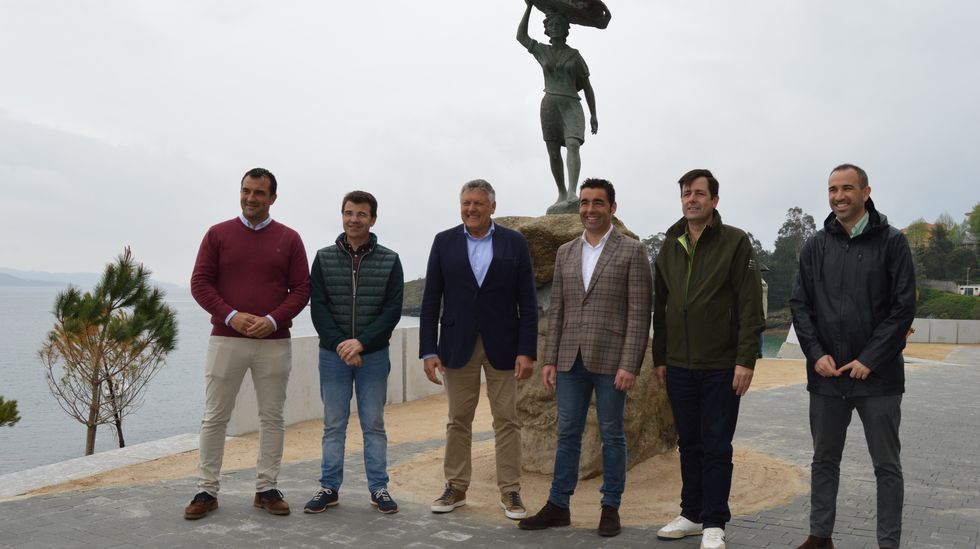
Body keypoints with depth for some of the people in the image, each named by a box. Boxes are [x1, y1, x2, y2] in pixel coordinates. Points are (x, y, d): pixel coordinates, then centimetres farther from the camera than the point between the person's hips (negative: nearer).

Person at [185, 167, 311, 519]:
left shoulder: (289, 239, 5)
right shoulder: (218, 234, 5)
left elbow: (301, 289, 3)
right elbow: (200, 282, 1)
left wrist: (273, 320, -12)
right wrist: (231, 316, -13)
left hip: (274, 342, 1)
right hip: (226, 340, 0)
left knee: (272, 417, 6)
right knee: (214, 417, 4)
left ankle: (266, 488, 16)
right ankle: (207, 490, 14)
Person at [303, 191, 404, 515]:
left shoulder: (389, 261, 1)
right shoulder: (324, 258, 3)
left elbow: (393, 310, -5)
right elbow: (318, 308, -2)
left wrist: (361, 342, -16)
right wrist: (340, 345, -14)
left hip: (374, 354, 0)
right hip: (332, 354, 1)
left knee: (374, 424, 7)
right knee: (333, 424, 7)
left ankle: (379, 488, 16)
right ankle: (329, 487, 17)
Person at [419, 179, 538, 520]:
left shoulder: (515, 243, 2)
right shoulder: (444, 242, 4)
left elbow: (527, 302, -1)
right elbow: (431, 301, 2)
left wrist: (527, 351, -8)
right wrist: (428, 350, -4)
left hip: (503, 346, -1)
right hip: (458, 346, 1)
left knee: (506, 421, 4)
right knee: (458, 421, 9)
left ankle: (510, 492, 15)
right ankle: (456, 488, 22)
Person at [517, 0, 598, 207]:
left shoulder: (575, 55, 7)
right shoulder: (543, 51, 13)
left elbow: (587, 87, 9)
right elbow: (521, 36, 17)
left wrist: (593, 115, 2)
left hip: (571, 106, -2)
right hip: (549, 105, 3)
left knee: (573, 146, -25)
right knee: (553, 153, 3)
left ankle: (572, 192, -37)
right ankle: (562, 194, 20)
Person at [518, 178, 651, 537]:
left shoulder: (632, 251, -3)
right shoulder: (565, 253, 11)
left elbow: (639, 314, -8)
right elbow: (556, 311, 11)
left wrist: (629, 365, -14)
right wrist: (550, 359, 5)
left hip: (610, 360, -4)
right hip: (570, 360, 4)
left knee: (612, 436, 7)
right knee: (567, 434, 10)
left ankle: (611, 508, 19)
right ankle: (558, 505, 20)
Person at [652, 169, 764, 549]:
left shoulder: (735, 243, -5)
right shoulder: (670, 247, 10)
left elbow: (750, 307, -10)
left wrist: (746, 360, -15)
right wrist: (659, 358, 12)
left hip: (721, 367, -5)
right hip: (679, 367, 5)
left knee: (716, 447, 3)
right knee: (689, 443, 14)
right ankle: (692, 514, 26)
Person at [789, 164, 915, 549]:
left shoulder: (891, 242, -2)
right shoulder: (815, 247, 7)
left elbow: (904, 306, -6)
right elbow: (800, 305, 6)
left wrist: (870, 360, -12)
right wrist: (816, 354, -6)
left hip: (877, 375, -3)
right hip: (826, 374, 3)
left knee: (887, 465, 6)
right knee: (824, 460, 13)